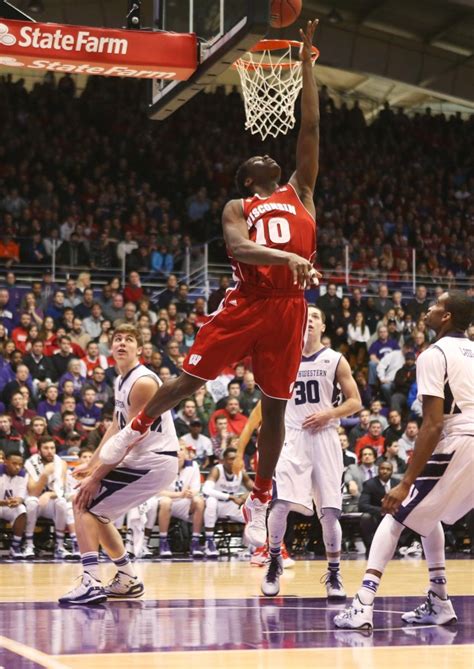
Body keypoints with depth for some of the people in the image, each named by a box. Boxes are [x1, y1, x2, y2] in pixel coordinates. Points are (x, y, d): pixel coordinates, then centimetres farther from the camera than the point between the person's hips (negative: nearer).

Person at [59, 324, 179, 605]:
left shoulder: (143, 382, -18)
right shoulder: (121, 381, 13)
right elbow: (116, 428, 20)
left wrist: (97, 476, -17)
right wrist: (91, 465, 14)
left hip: (155, 461, -10)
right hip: (144, 459, 10)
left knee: (84, 503, -12)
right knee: (96, 509, 18)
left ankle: (91, 583, -20)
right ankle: (129, 580, 23)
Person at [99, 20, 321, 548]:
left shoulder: (299, 193, 19)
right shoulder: (238, 208, 11)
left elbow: (310, 129, 14)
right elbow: (238, 247, -11)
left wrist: (306, 62, 12)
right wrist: (287, 257, -29)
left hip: (287, 307, 2)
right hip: (246, 303, -2)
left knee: (274, 406, 3)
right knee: (189, 379, -1)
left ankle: (259, 502, 13)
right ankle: (136, 429, 26)